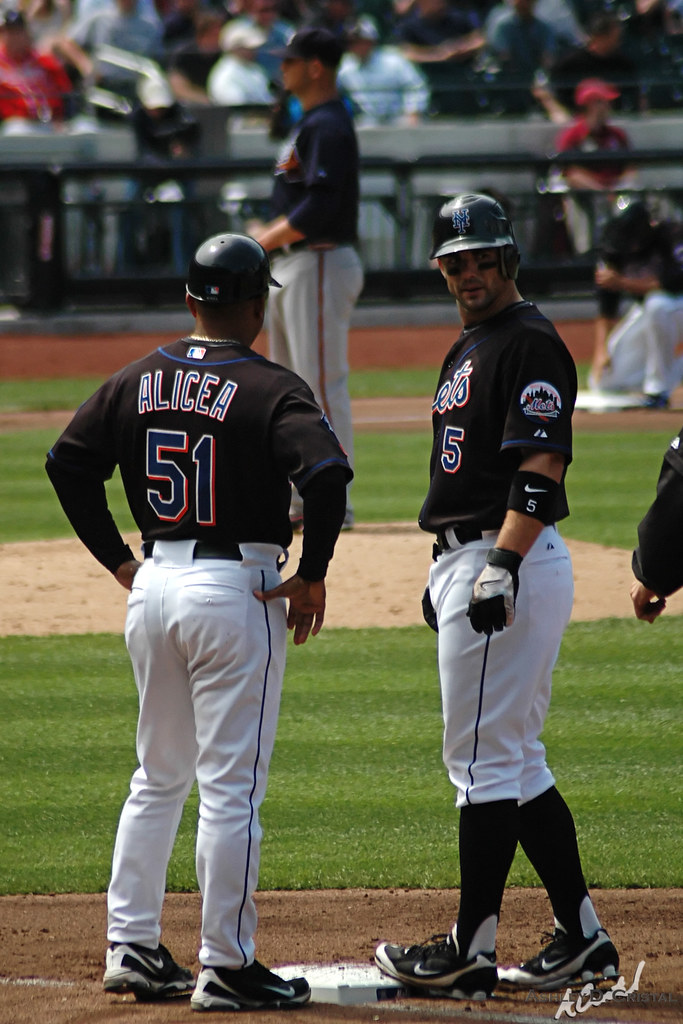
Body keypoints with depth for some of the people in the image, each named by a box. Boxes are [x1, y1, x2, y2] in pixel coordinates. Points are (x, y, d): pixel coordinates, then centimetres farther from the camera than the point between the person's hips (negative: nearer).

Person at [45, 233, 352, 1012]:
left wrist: (118, 560, 13)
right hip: (237, 591, -6)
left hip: (152, 587, 6)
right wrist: (312, 575, -12)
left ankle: (130, 948, 19)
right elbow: (326, 473, -23)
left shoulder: (138, 381, 7)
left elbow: (67, 463, 10)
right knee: (231, 786, -2)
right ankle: (225, 968, 0)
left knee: (158, 777, 18)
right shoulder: (270, 389, -11)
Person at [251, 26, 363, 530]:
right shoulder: (310, 123, 18)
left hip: (320, 263, -11)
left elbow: (320, 207, -23)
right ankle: (301, 500, 19)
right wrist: (271, 234, 9)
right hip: (294, 264, 11)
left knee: (323, 384, -10)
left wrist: (269, 238, -13)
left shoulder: (328, 126, -15)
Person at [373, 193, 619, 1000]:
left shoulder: (530, 343, -12)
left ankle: (471, 952, -6)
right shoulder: (467, 350, 20)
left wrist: (501, 568, -28)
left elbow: (542, 467, -21)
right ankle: (582, 940, 15)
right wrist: (446, 570, 23)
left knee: (485, 759, -8)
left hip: (512, 563, -11)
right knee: (515, 763, 13)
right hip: (469, 562, 11)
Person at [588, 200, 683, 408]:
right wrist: (601, 350, -15)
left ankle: (658, 388, -28)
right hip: (645, 311, 6)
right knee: (604, 382, -4)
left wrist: (624, 283, -35)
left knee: (657, 304, -43)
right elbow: (606, 305, -6)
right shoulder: (613, 249, -10)